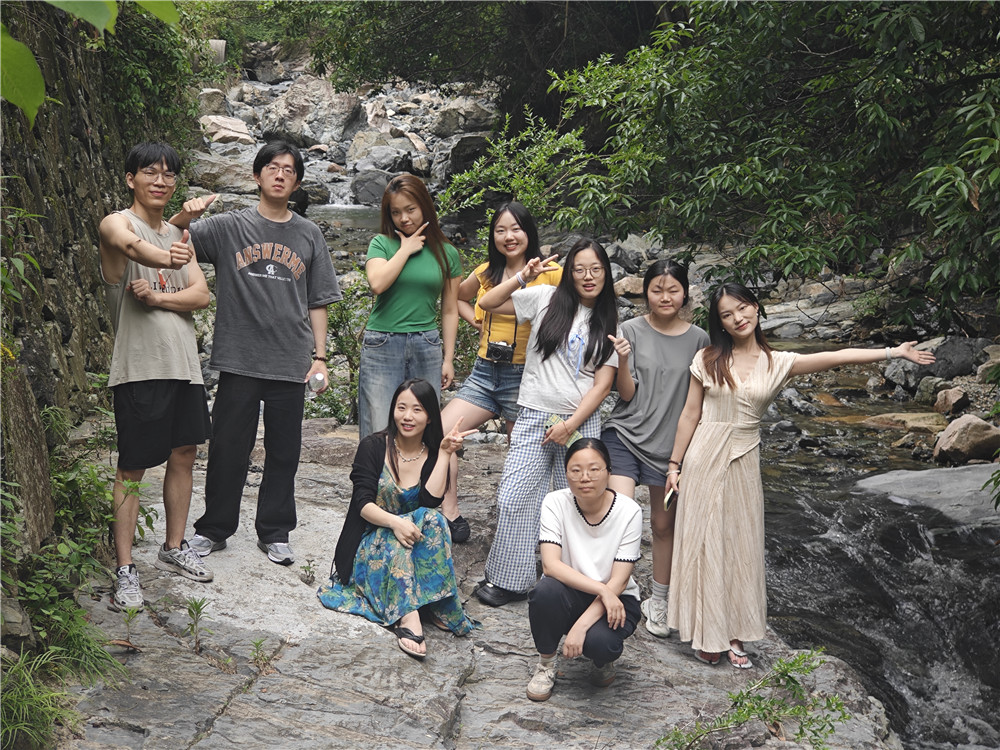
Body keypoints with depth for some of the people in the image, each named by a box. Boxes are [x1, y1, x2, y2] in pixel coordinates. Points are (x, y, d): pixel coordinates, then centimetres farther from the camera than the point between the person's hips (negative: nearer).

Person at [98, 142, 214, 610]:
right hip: (140, 366, -7)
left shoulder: (179, 234, 15)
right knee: (133, 468, -3)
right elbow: (133, 246, -32)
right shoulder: (116, 223, -5)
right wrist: (163, 258, -55)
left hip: (184, 363, 7)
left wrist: (158, 298, -15)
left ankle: (173, 549, 29)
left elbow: (201, 295, 5)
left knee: (184, 454, 13)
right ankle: (124, 570, 5)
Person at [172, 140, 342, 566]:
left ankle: (274, 533, 22)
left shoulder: (309, 236, 10)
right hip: (238, 359, -1)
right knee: (228, 448, 5)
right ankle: (214, 528, 22)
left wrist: (320, 357, 6)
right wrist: (184, 218, -19)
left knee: (283, 452, 8)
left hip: (291, 363, 2)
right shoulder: (228, 227, 4)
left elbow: (317, 303, 12)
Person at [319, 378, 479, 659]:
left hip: (413, 548, 2)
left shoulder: (434, 455, 3)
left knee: (431, 520, -29)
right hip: (370, 545, -2)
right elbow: (362, 504, -13)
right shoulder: (373, 447, -2)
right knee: (397, 543, -34)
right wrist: (394, 522, -33)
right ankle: (409, 617, -49)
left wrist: (445, 453, -16)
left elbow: (430, 502, -15)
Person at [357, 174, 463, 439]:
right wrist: (406, 249, -4)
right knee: (380, 434, -4)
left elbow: (449, 311, 12)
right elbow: (377, 283, -13)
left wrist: (448, 359, 8)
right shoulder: (382, 244, 6)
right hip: (382, 346, -1)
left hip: (426, 347, 2)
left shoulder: (447, 254, 9)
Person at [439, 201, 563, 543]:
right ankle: (451, 518, 1)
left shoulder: (550, 273, -7)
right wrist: (478, 322, 14)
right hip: (484, 373, 5)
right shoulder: (486, 273, 10)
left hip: (523, 376, -5)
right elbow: (458, 297, 29)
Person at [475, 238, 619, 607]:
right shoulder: (547, 298, 4)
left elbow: (603, 384, 1)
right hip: (534, 417, 0)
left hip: (582, 422, 1)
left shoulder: (609, 323, 7)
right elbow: (487, 303, 5)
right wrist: (524, 276, -7)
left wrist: (570, 425, -8)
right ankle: (509, 581, 10)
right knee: (514, 500, -4)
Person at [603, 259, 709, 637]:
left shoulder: (698, 339, 1)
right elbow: (627, 393, -5)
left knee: (664, 524, 12)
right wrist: (623, 360, -21)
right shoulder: (632, 330, -3)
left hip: (671, 443, 2)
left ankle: (658, 601, 30)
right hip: (625, 435, -2)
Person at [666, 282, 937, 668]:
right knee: (704, 543, 3)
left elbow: (838, 357, -4)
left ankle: (733, 634, 18)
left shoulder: (777, 363, 1)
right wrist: (675, 464, 2)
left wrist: (895, 351, -9)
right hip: (704, 457, -2)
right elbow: (690, 414, 1)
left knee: (740, 545, 6)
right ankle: (708, 635, 16)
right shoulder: (708, 360, -2)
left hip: (743, 461, 2)